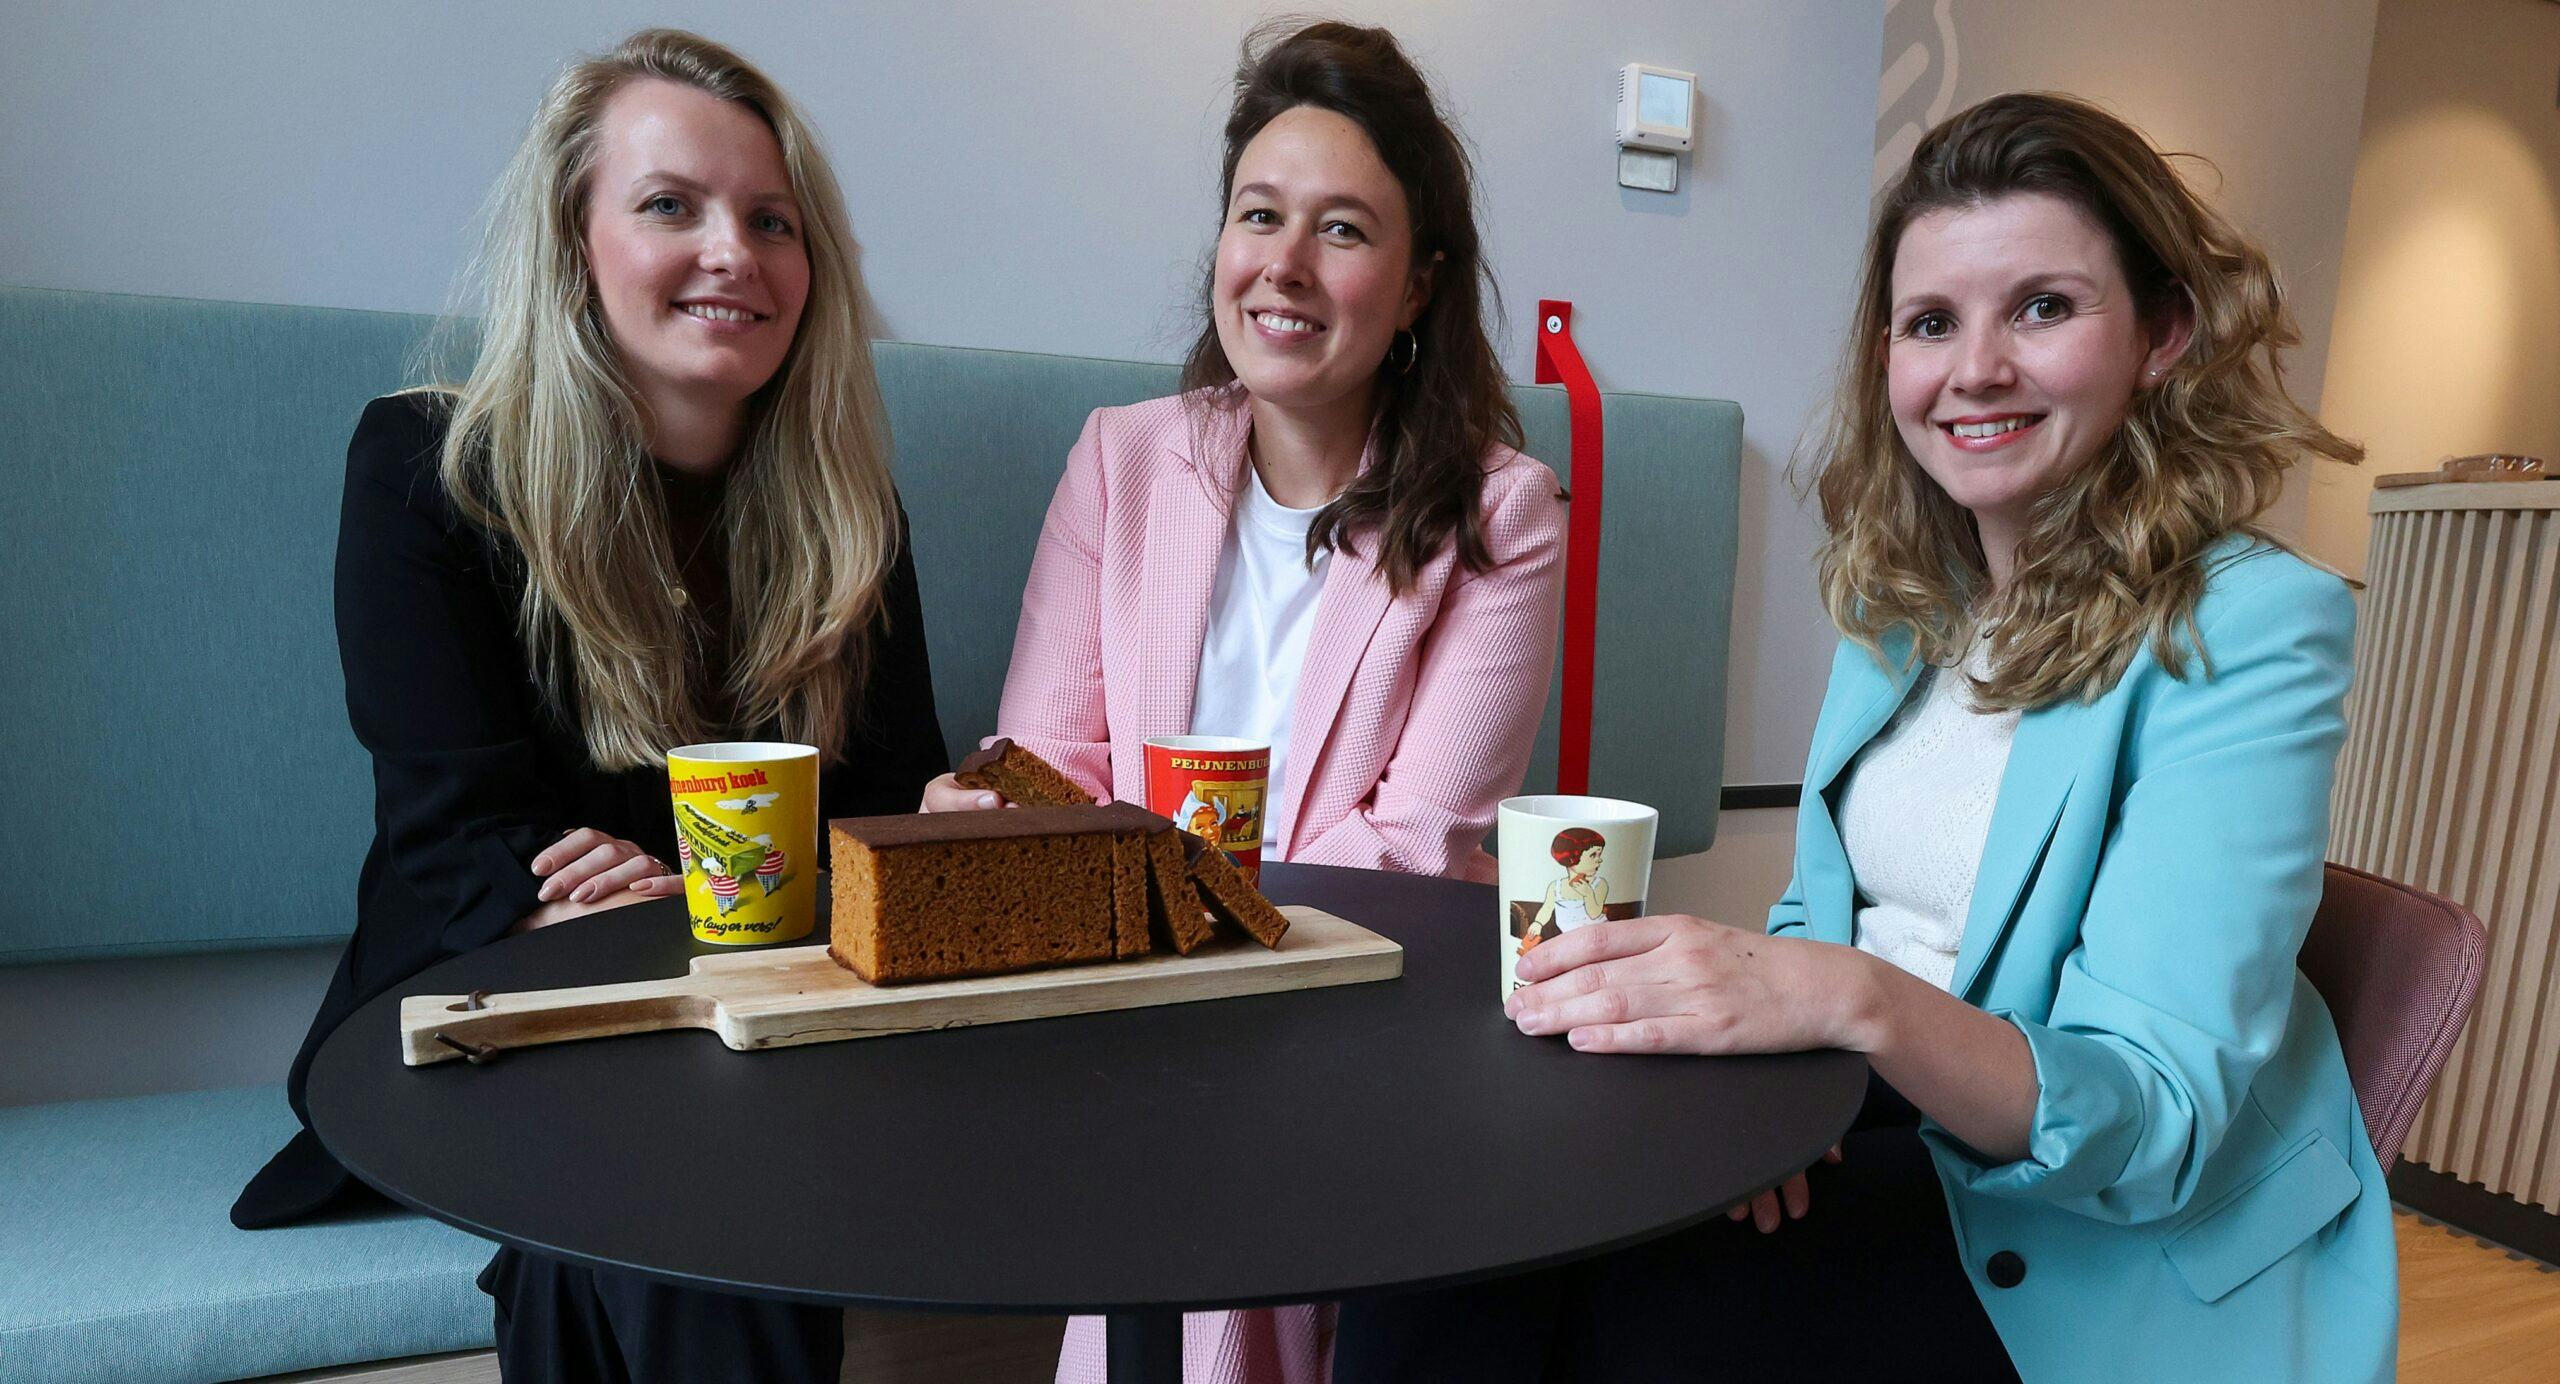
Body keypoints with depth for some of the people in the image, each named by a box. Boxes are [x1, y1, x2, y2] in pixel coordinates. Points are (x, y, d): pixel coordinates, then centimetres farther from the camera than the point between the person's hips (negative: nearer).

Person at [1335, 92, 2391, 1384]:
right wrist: (1762, 1007, -14)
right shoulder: (1903, 593, 6)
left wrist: (1857, 1002, -36)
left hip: (2108, 1246, -4)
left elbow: (2162, 1120, -19)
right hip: (1856, 1118, 5)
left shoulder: (2247, 629, -14)